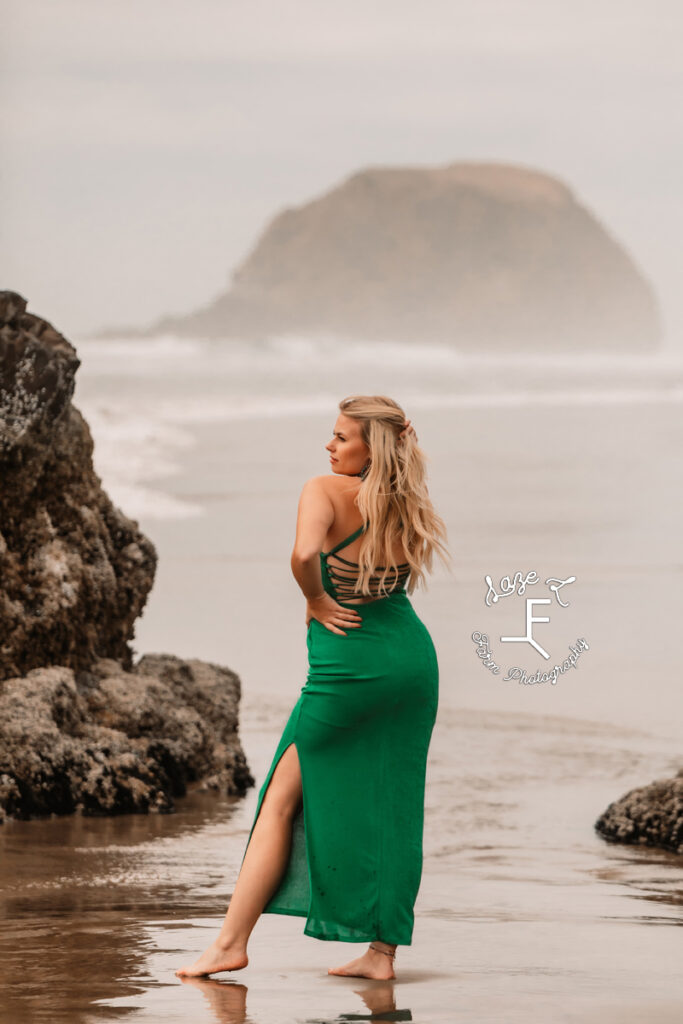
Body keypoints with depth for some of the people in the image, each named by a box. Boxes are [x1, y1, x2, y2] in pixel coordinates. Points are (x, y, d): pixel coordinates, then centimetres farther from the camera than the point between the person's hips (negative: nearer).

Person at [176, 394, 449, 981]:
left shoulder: (327, 491, -12)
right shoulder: (410, 508, 6)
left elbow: (304, 554, -28)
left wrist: (316, 601, -12)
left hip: (349, 666, -5)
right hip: (414, 656, 6)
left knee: (282, 799, 4)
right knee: (392, 805, 10)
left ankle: (231, 943, 4)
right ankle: (382, 950, 10)